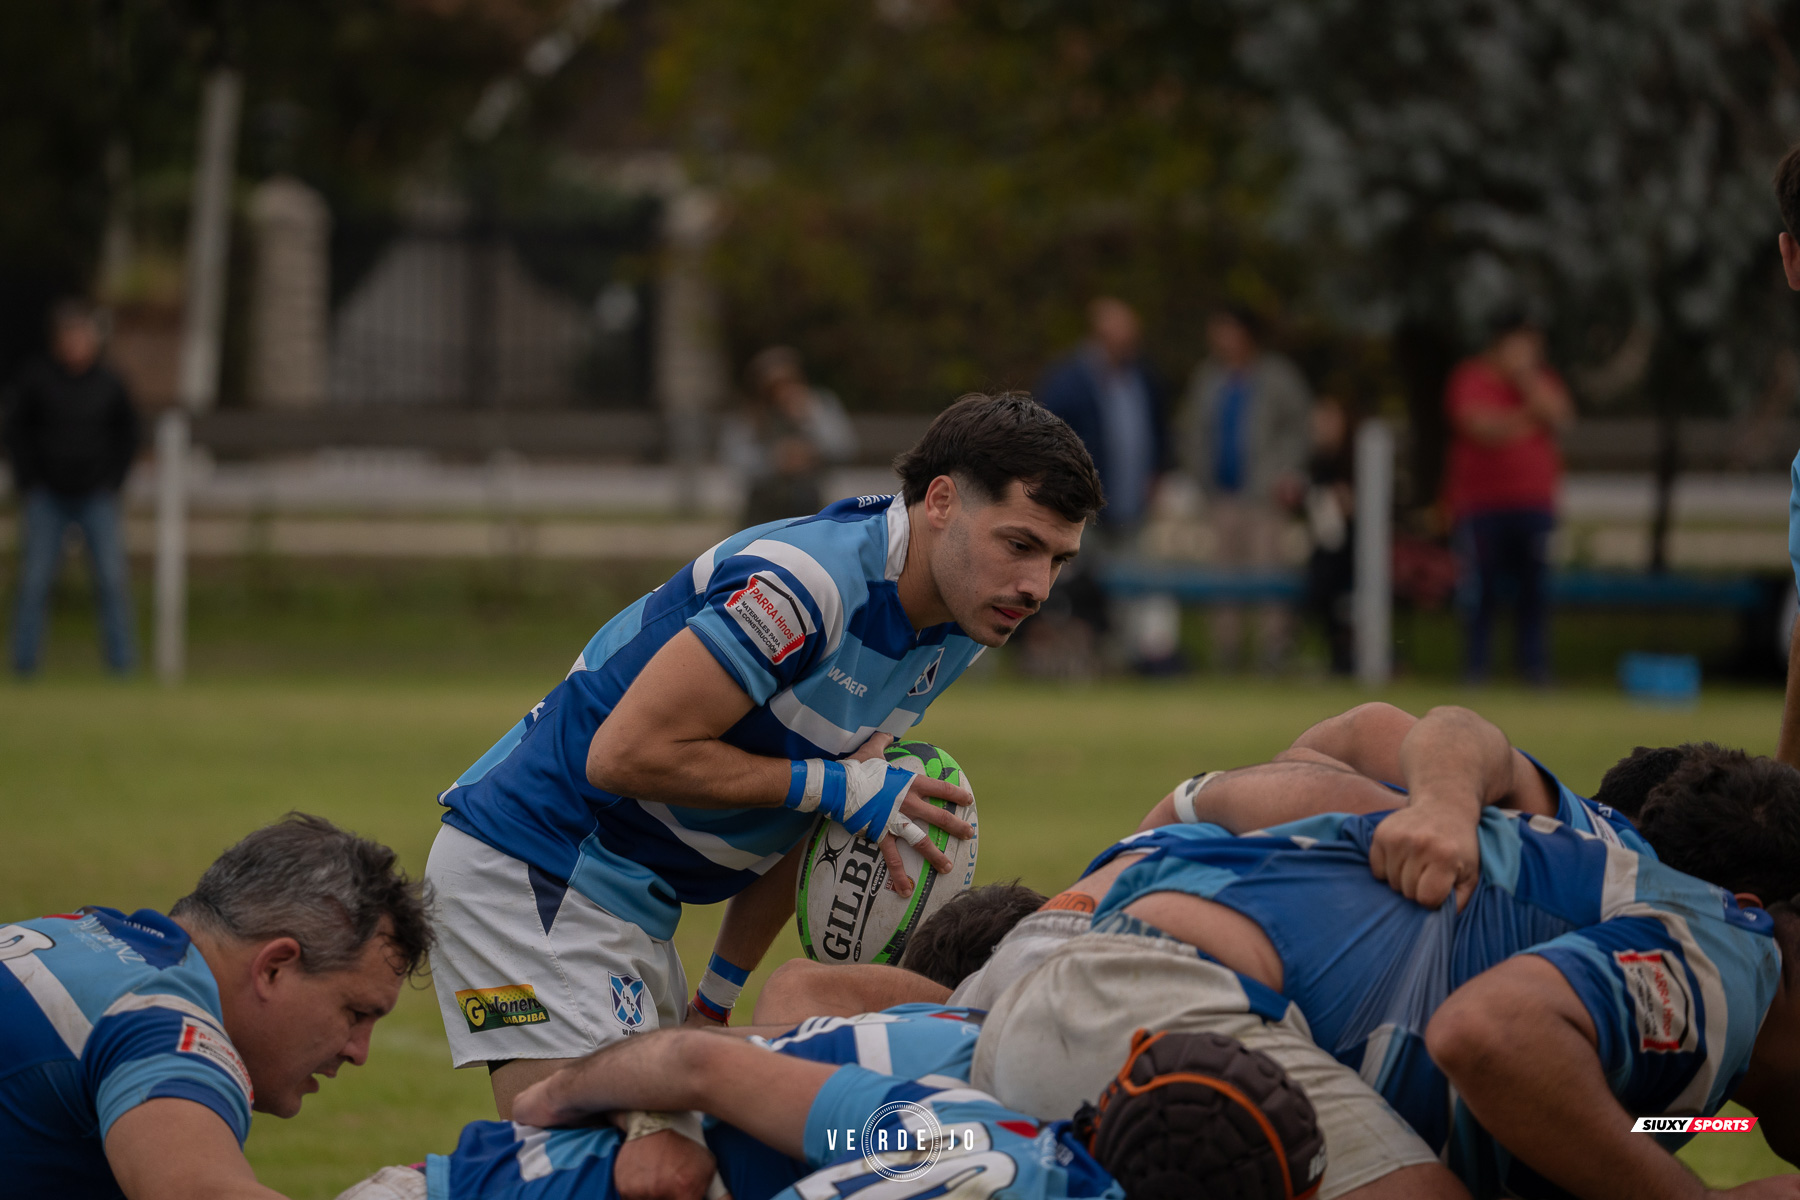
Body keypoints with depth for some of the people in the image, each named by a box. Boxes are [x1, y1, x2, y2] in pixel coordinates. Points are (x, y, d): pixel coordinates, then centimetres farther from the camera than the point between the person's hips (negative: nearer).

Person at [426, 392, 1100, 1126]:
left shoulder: (955, 635, 5)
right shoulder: (808, 582, -25)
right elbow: (625, 753, -25)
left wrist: (718, 999, 13)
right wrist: (837, 787, -21)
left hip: (635, 900, 9)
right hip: (534, 871, -9)